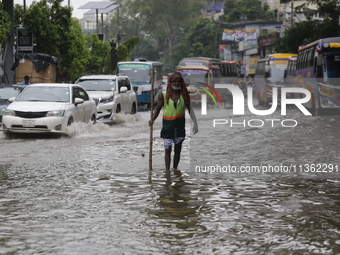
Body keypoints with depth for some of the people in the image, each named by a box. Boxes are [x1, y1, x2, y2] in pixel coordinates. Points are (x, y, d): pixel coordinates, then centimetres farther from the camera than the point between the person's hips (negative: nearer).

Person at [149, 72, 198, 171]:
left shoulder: (184, 95, 0)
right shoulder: (164, 95, -4)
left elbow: (190, 110, 1)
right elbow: (158, 109, 2)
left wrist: (195, 123, -10)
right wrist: (152, 120, -14)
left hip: (180, 125, 2)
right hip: (167, 125, -2)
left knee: (178, 150, 9)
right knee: (168, 149, -4)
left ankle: (175, 170, 22)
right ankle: (167, 171, -1)